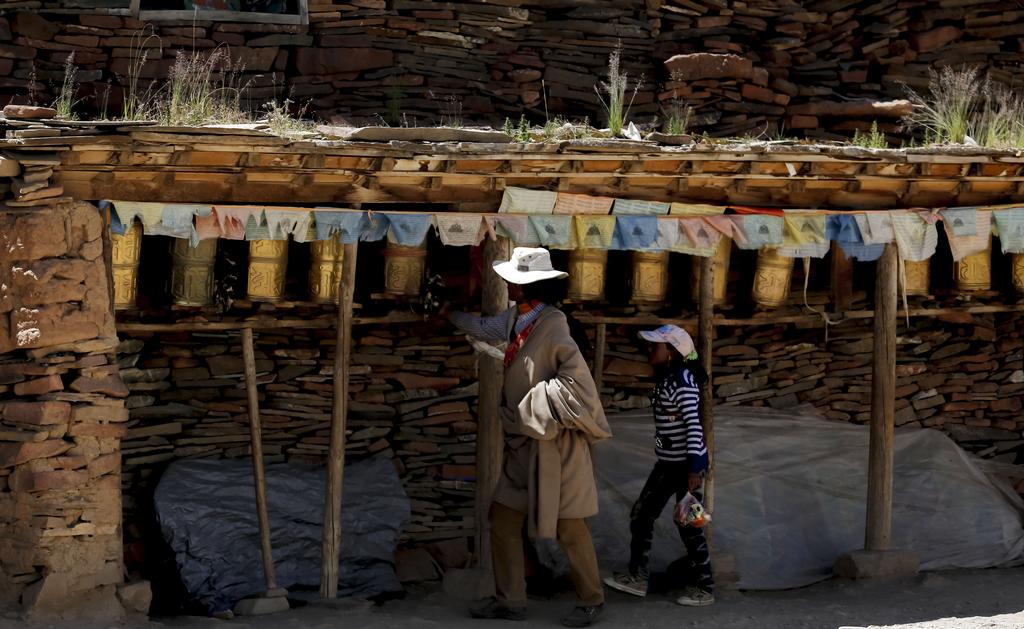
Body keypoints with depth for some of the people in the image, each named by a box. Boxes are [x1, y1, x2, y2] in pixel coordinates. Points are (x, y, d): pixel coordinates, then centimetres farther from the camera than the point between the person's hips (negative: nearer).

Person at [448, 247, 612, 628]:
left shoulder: (552, 326, -21)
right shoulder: (517, 319, 5)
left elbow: (575, 379, -25)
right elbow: (483, 328, 25)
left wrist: (530, 409, -19)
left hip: (554, 444, -8)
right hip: (522, 443, 8)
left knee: (570, 528, 2)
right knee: (503, 520, 9)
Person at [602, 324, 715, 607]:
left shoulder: (683, 383, -21)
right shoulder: (665, 379, 7)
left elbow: (694, 426, -24)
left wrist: (694, 468, -27)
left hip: (686, 464, -9)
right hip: (667, 463, 9)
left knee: (688, 524, -1)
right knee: (641, 515, 13)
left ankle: (705, 588, 11)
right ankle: (637, 576, 24)